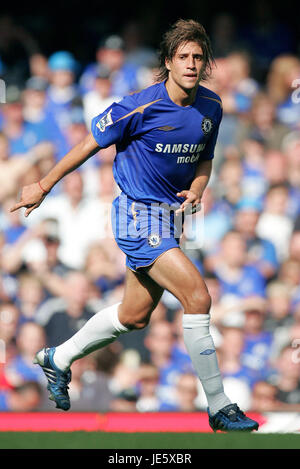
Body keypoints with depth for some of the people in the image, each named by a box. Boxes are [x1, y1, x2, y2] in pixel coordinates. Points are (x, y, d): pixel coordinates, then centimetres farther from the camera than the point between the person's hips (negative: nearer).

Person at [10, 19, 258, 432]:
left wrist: (196, 190, -6)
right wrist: (44, 186, 1)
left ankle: (58, 359, 39)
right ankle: (219, 407, -12)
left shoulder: (211, 107, 2)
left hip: (169, 217, 8)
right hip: (139, 215, -8)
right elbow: (91, 144, -6)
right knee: (198, 298, -19)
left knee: (135, 316, 17)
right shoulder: (142, 107, -18)